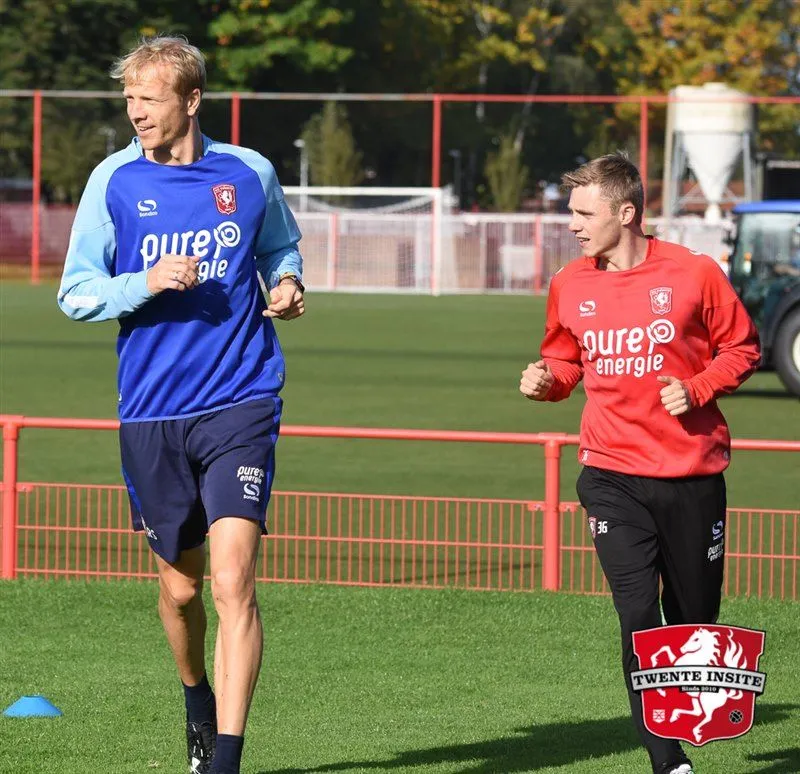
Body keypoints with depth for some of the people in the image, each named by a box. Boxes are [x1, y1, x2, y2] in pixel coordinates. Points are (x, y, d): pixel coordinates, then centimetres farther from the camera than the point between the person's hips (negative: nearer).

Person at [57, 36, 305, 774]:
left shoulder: (250, 173, 2)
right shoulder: (114, 181, 0)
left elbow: (281, 246, 21)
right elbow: (75, 292, 2)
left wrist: (286, 284, -1)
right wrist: (145, 284, -15)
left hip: (240, 402, -1)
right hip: (151, 414, 1)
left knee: (233, 580, -15)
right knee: (179, 586, 13)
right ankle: (198, 699, 44)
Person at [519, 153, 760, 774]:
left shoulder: (693, 274, -7)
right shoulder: (570, 285, 3)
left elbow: (742, 348, 3)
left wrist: (696, 390, -12)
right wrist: (548, 380, -4)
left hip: (691, 474, -1)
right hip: (612, 475, 1)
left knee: (693, 618, 9)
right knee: (638, 616, -11)